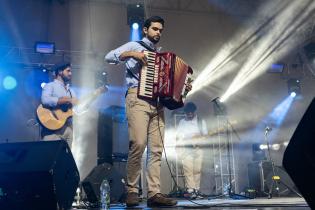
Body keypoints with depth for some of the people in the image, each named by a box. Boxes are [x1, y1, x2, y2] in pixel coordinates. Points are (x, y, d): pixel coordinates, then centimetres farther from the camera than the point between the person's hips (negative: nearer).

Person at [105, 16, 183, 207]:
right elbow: (109, 57, -2)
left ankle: (154, 193, -3)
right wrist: (131, 54, -12)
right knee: (138, 144, -18)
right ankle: (132, 191, -8)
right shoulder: (134, 46, 12)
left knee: (156, 149, -3)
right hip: (138, 99, -6)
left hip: (157, 102, 6)